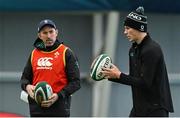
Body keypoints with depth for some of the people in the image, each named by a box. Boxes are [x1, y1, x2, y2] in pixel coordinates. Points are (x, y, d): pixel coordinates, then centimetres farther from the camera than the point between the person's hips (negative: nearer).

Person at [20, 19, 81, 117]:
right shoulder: (34, 54, 12)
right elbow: (24, 78, 19)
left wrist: (58, 96, -17)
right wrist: (27, 87, -5)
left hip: (59, 109, -4)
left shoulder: (66, 53, -1)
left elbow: (75, 83, -4)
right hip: (37, 109, 4)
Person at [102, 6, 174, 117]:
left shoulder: (152, 50, -17)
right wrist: (111, 75, 3)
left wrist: (119, 75, -16)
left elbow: (145, 82, -22)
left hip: (156, 109, -9)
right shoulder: (134, 49, 10)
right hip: (139, 108, 9)